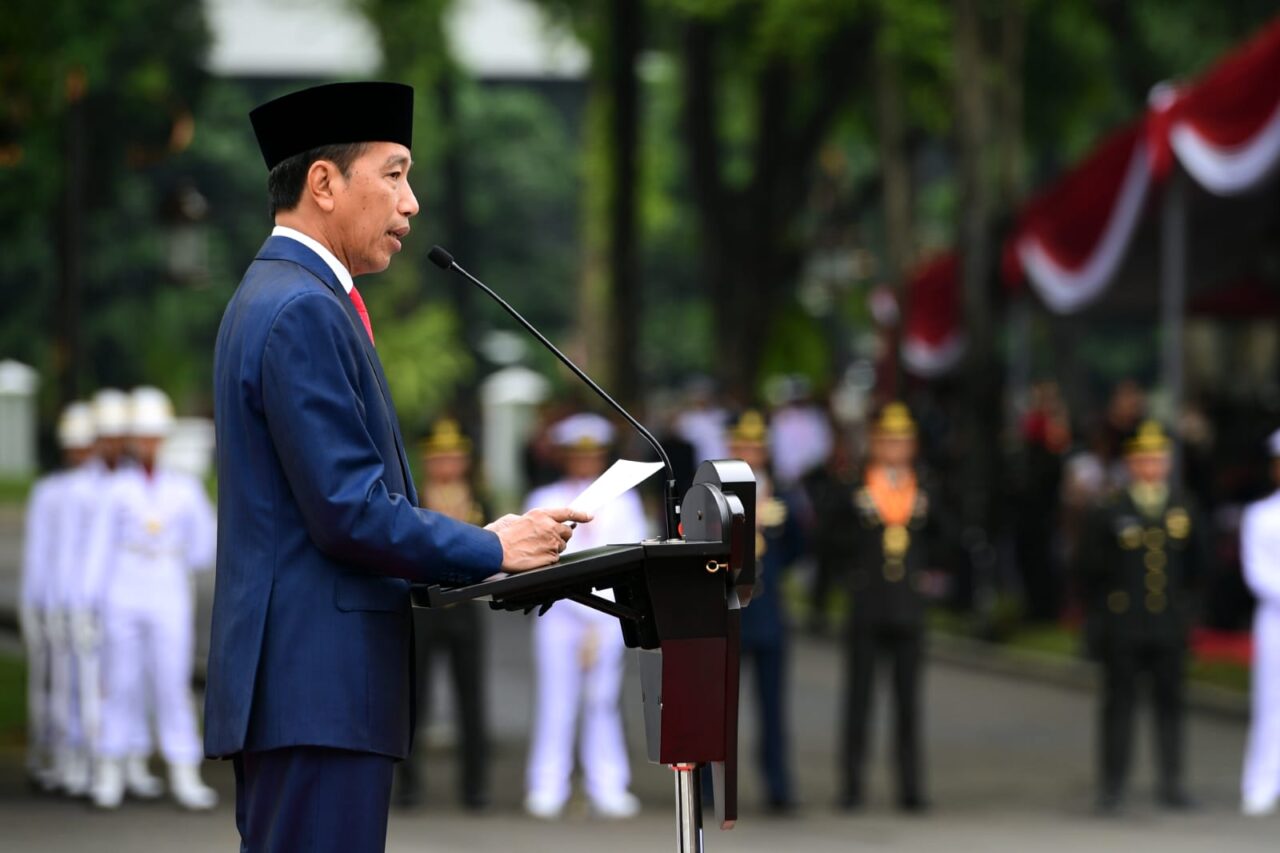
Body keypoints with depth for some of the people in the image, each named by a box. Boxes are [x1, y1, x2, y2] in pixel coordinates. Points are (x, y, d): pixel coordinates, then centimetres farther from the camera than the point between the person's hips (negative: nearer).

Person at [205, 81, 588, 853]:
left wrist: (475, 541, 12)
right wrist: (493, 551, -7)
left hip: (296, 683, 11)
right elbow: (348, 513, -19)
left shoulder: (278, 297, 19)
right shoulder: (304, 311, -14)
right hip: (319, 685, -11)